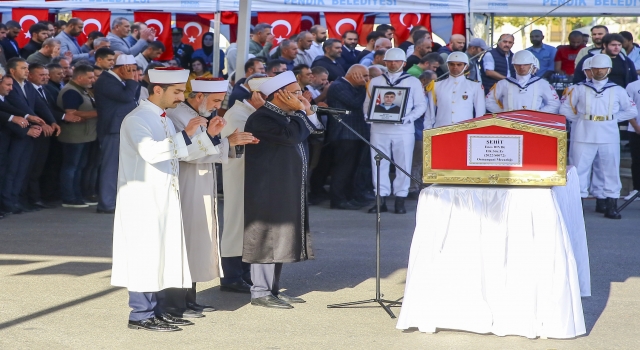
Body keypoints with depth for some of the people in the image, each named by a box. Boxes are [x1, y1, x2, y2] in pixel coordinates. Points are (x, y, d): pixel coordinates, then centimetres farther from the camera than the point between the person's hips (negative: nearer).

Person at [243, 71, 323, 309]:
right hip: (268, 191, -10)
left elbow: (313, 134, 19)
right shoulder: (262, 118, -17)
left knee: (279, 238, 13)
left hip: (288, 190, 10)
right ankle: (260, 292, -1)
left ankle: (273, 289, 20)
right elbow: (291, 136, -28)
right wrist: (301, 112, -14)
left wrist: (308, 112, 7)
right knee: (267, 237, -6)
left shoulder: (286, 116, 15)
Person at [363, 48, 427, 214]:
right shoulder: (375, 81, 14)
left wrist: (408, 118, -12)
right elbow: (367, 102, 14)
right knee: (379, 164, 2)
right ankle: (381, 199, 7)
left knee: (403, 165, 0)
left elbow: (421, 105, 3)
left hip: (403, 130, -2)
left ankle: (400, 200, 7)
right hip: (379, 128, 2)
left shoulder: (413, 82, 7)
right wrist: (369, 115, -7)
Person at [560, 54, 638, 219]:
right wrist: (579, 119, 2)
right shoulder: (580, 89, 7)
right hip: (583, 137, -1)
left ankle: (611, 206, 9)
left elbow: (632, 111, 14)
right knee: (579, 169, -3)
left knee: (611, 169, 3)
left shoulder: (617, 91, 9)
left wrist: (613, 118, 6)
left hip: (609, 137, 1)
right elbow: (565, 109, 10)